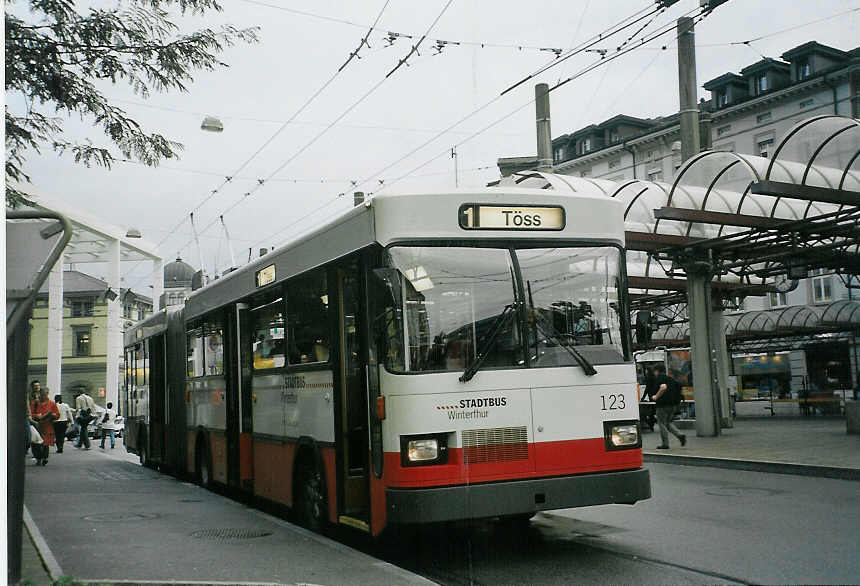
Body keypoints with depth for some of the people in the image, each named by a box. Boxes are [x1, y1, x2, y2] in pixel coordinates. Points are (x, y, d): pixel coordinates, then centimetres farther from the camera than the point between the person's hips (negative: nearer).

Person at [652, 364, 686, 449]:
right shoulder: (670, 378, 15)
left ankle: (665, 444, 2)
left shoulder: (660, 377, -9)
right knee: (668, 422, 19)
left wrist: (656, 397, -15)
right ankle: (680, 435, -1)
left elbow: (663, 387, -26)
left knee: (662, 423, 2)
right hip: (673, 404, 8)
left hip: (664, 404, -8)